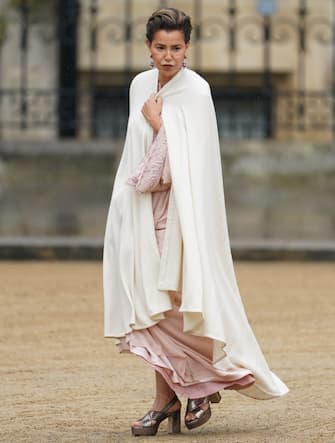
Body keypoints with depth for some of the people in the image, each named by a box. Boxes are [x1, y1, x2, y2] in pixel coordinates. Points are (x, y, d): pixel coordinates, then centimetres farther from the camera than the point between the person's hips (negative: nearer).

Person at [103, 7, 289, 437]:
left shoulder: (195, 91, -9)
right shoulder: (140, 86, 11)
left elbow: (190, 159, -15)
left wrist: (158, 123, -11)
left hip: (181, 209, -6)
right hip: (144, 208, 6)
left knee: (169, 302, -7)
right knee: (149, 301, 2)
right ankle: (168, 397, 7)